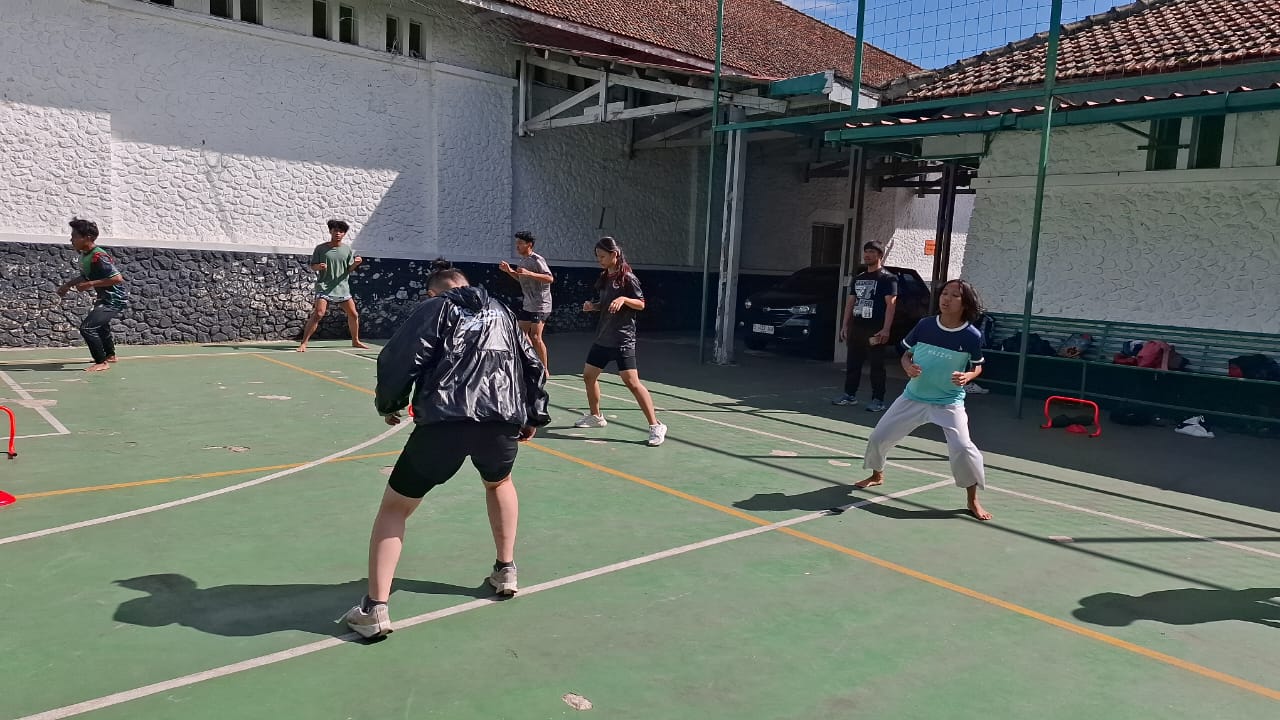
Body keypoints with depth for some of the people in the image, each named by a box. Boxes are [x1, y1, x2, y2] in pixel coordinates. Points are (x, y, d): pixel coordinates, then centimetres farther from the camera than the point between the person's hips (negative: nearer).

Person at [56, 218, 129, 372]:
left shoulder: (98, 257, -27)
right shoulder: (84, 255, 3)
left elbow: (118, 278, -33)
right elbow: (85, 275, 22)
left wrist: (90, 284, -29)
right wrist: (67, 285, 10)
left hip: (115, 300, -11)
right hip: (106, 298, 11)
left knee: (87, 327, -21)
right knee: (100, 324, 32)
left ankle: (102, 363, -8)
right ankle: (110, 355, 53)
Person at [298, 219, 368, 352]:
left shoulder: (348, 250, 6)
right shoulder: (321, 248, -2)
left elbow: (349, 270, 7)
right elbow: (312, 266, 2)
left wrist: (355, 264, -14)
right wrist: (318, 266, -20)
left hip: (342, 287, 4)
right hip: (324, 287, -4)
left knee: (353, 315, 8)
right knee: (318, 314, -18)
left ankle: (355, 341, 28)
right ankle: (303, 343, -14)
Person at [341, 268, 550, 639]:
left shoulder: (435, 308, 13)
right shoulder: (502, 312, 26)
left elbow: (399, 359, 2)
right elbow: (533, 365, 24)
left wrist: (388, 405, 17)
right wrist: (534, 415, 32)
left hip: (444, 421, -3)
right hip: (503, 421, 4)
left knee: (394, 506, 13)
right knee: (499, 483, 37)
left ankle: (374, 609, 6)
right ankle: (506, 571, 35)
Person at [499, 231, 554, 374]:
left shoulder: (537, 260, -15)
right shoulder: (523, 260, 11)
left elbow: (550, 278, -24)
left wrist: (529, 273, -32)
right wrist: (509, 271, 10)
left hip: (540, 305, -9)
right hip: (528, 305, 9)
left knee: (535, 337, -11)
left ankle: (545, 370, -1)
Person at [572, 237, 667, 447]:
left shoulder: (627, 278, -11)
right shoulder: (604, 277, 11)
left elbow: (641, 304, -10)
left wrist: (624, 299, -27)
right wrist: (593, 306, 1)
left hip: (622, 339, -8)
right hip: (603, 337, 9)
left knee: (632, 382, -15)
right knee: (589, 375, 15)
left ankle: (655, 426, -10)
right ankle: (595, 416, 35)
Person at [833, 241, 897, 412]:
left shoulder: (888, 278, -4)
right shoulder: (858, 278, 18)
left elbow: (891, 304, -12)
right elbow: (850, 302, 20)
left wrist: (885, 329, -21)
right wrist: (845, 325, 13)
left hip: (875, 330, -7)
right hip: (856, 328, 7)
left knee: (877, 366, -2)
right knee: (853, 363, 11)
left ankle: (878, 400, 3)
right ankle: (850, 395, 21)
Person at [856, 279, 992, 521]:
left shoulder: (972, 336, -12)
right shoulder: (924, 326, -8)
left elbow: (977, 367, 3)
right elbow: (906, 354, 5)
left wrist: (966, 377, -19)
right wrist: (908, 367, -17)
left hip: (949, 403, -3)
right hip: (913, 397, 3)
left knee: (963, 449, -20)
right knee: (878, 437, 7)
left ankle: (973, 500, 3)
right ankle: (877, 475, 38)